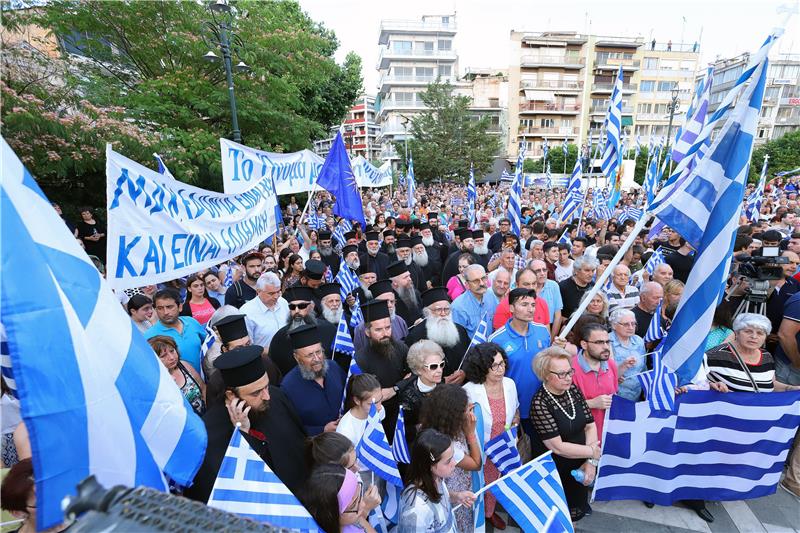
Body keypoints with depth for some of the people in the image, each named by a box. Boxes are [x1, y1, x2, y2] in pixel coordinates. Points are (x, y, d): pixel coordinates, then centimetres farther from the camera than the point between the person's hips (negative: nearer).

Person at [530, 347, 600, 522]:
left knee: (578, 506, 27)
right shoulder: (539, 403, -26)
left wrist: (591, 461, -13)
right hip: (558, 474, -5)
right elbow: (557, 447, -25)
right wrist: (593, 452, -15)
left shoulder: (573, 389, -7)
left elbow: (590, 425, -3)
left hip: (582, 467, 5)